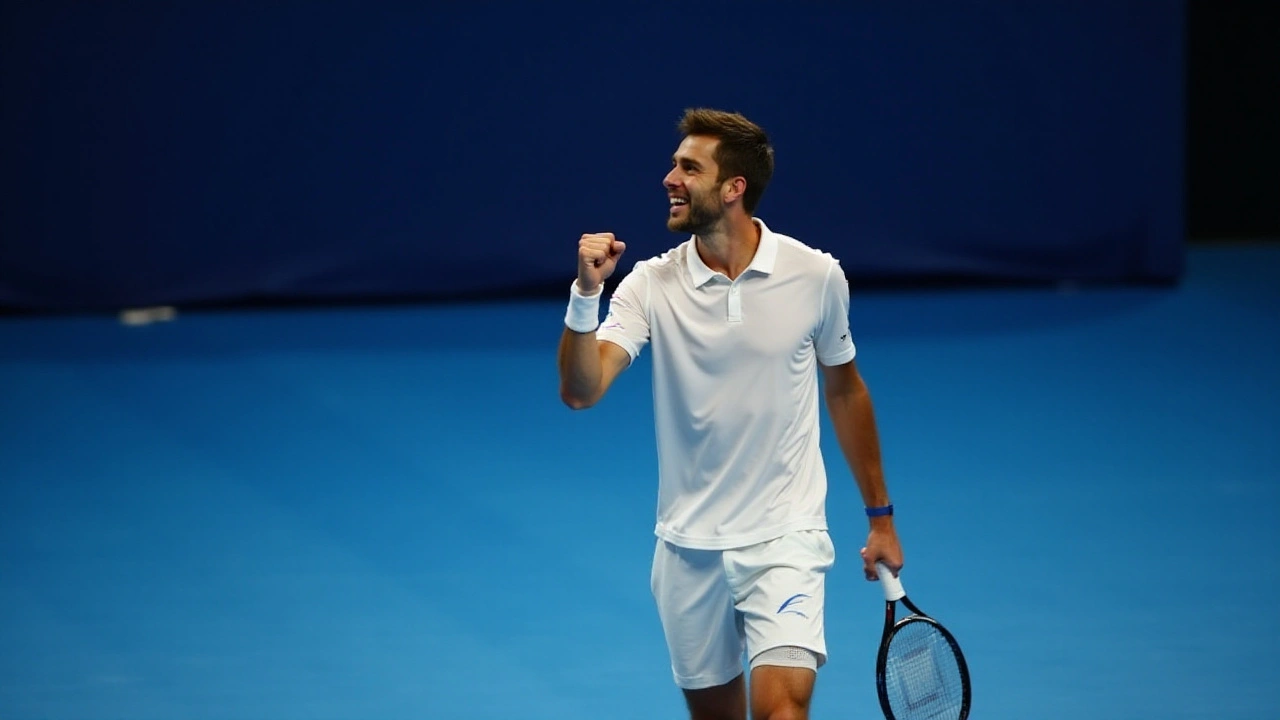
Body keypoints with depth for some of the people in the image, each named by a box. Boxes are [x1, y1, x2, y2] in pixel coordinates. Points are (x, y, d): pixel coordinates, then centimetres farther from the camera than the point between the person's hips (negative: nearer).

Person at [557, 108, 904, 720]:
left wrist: (880, 516, 14)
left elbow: (844, 389, 10)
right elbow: (580, 391, -16)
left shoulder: (815, 276, -6)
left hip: (784, 538, -2)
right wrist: (587, 292, -32)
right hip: (688, 548, 2)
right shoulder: (652, 285, -5)